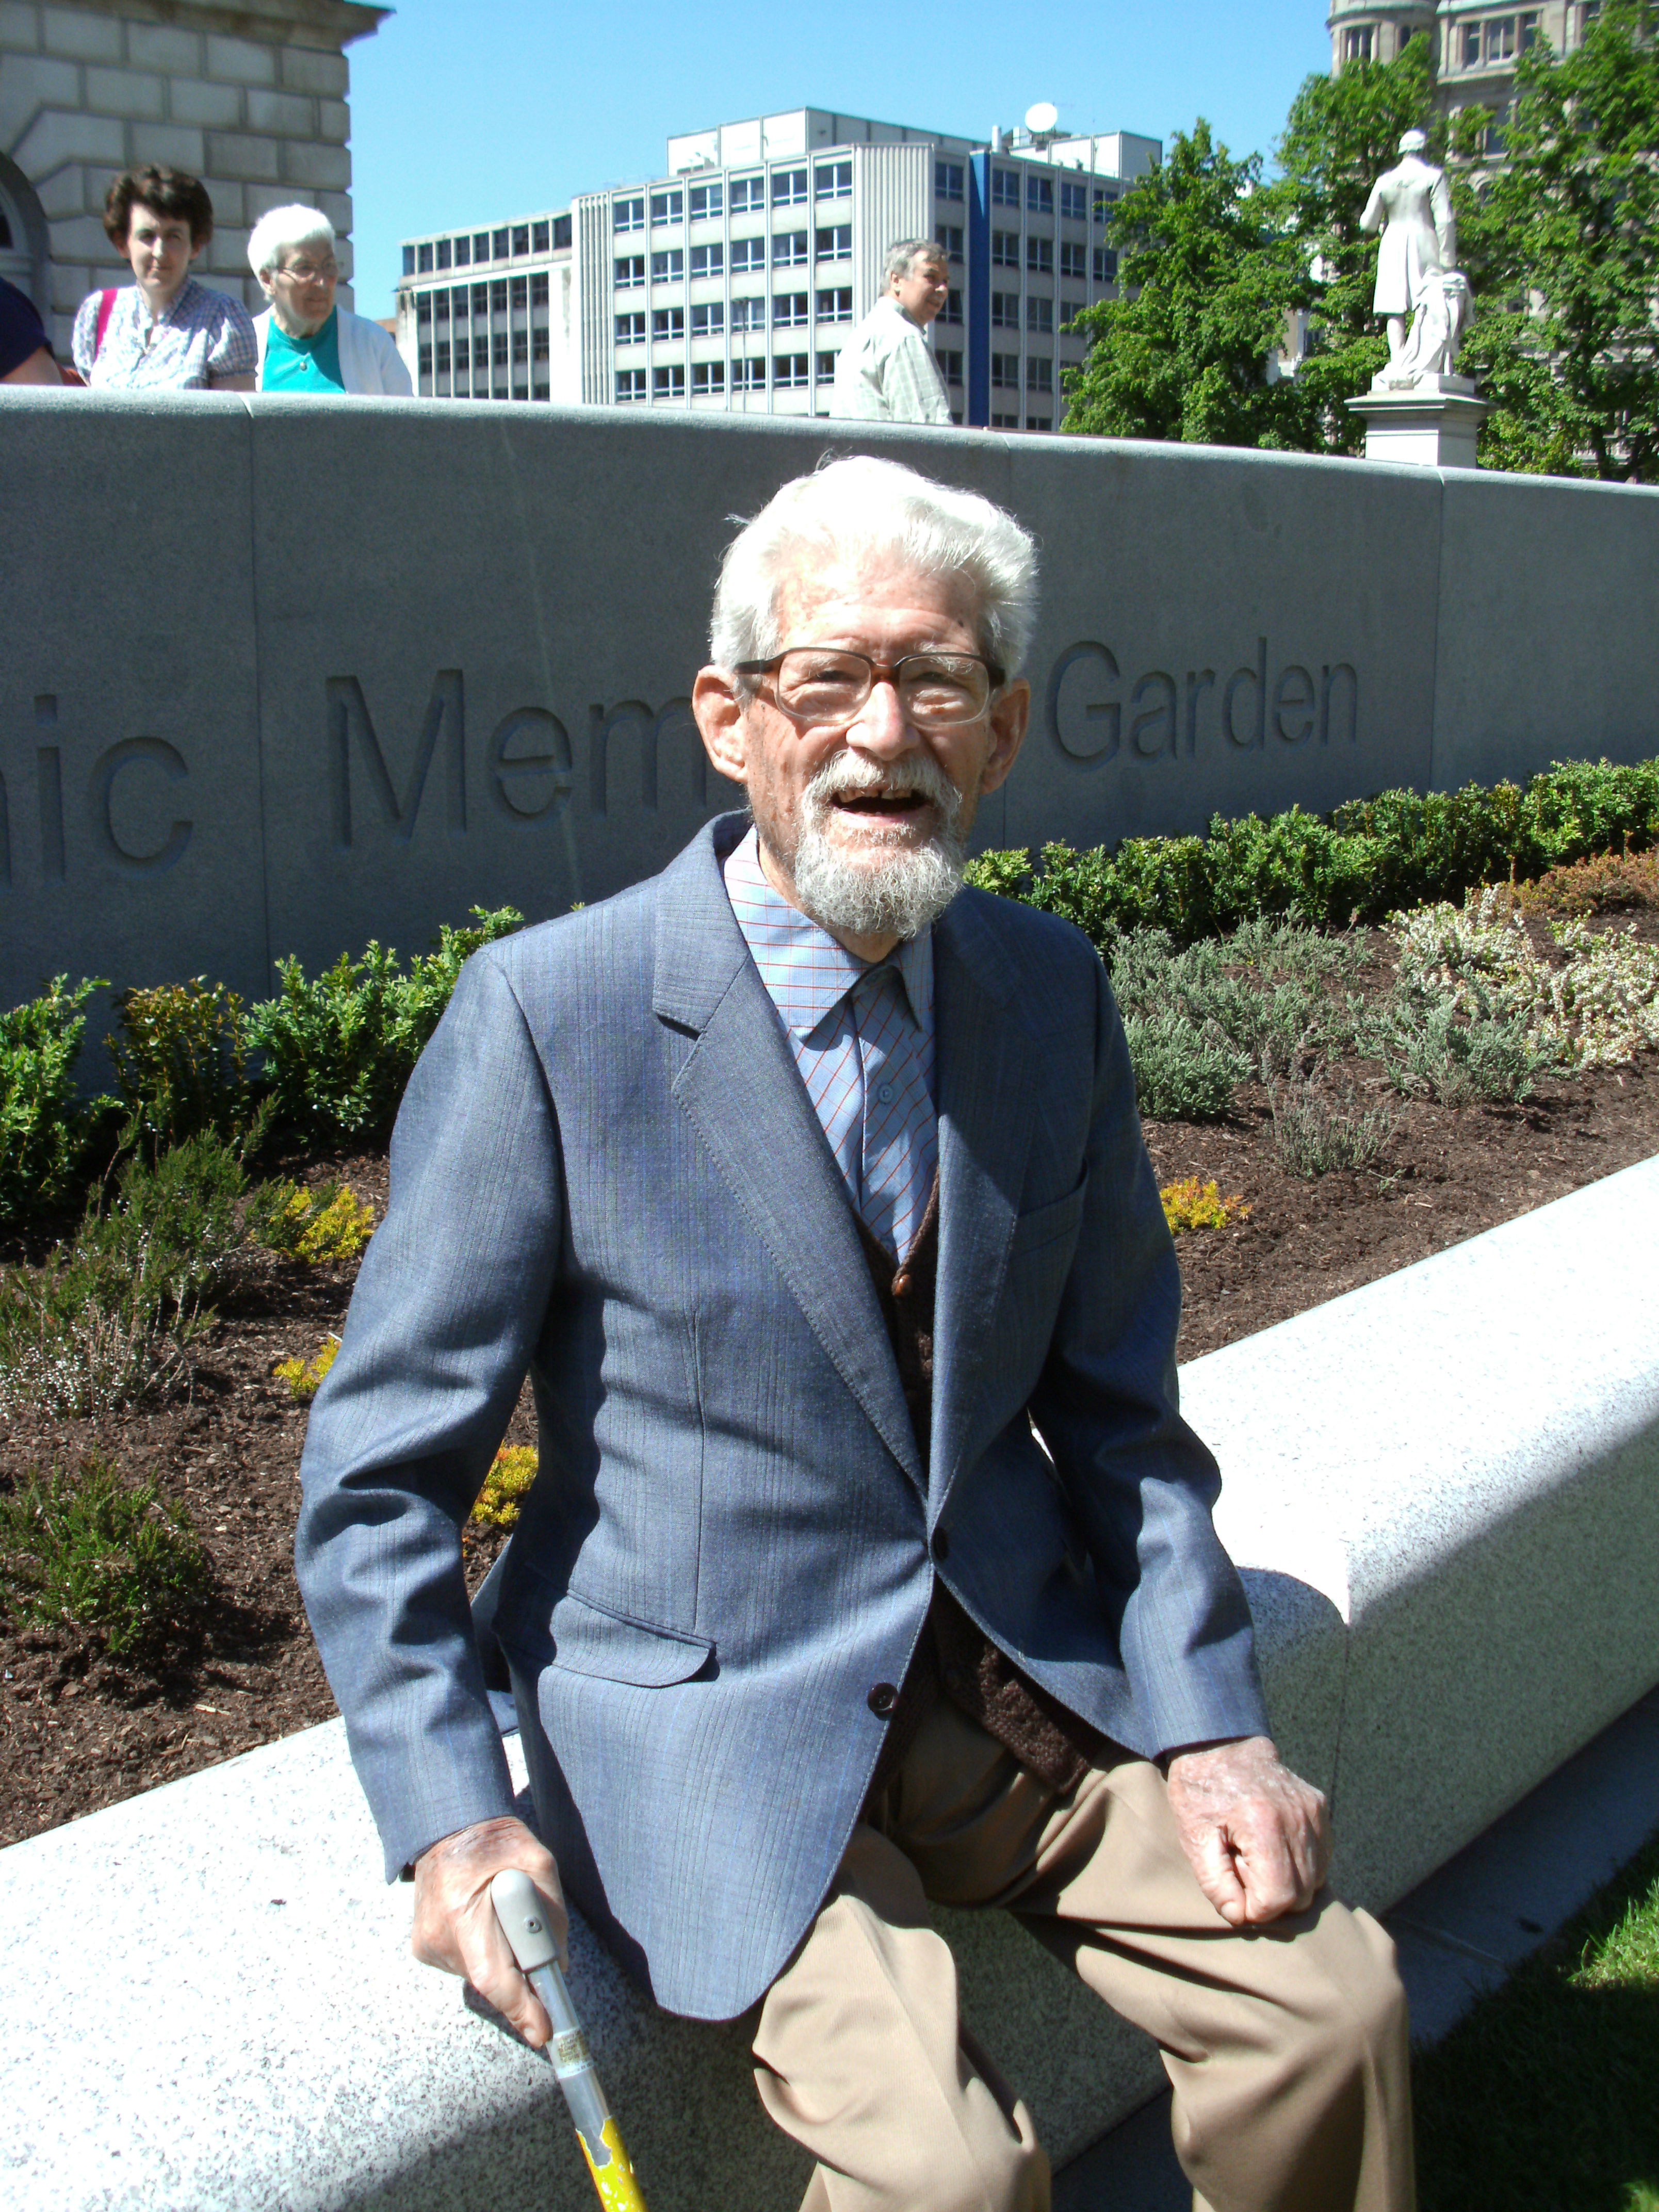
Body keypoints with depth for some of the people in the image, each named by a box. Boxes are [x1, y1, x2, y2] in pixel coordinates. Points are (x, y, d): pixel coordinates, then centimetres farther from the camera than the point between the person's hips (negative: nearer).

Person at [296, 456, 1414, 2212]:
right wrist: (449, 1822, -18)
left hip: (1024, 1672, 5)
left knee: (1333, 1999, -6)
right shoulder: (547, 1014, -15)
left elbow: (1117, 1407, 8)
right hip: (713, 1714, -4)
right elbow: (380, 1478, -9)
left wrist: (1206, 1723, -1)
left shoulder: (1050, 990, 1)